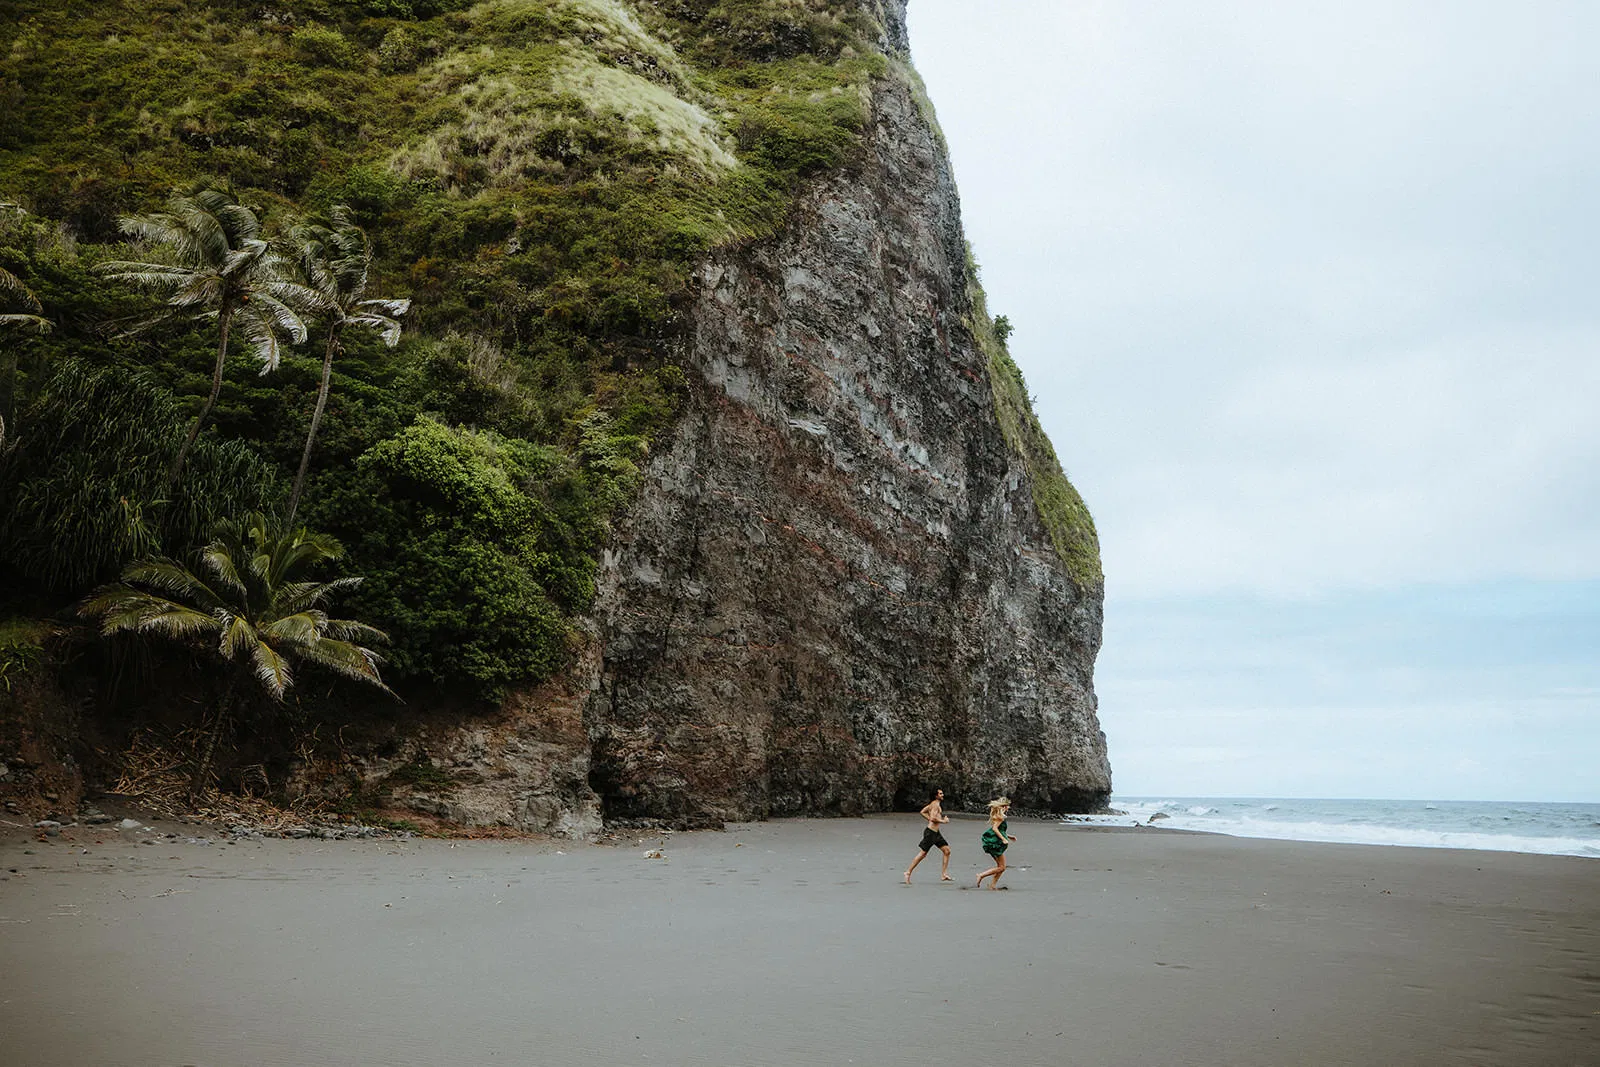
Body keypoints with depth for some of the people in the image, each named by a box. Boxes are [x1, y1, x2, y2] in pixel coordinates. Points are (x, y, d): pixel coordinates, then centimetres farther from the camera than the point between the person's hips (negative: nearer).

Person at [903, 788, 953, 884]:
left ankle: (943, 874, 7)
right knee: (923, 854, -5)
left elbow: (922, 812, 21)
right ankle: (908, 872, 4)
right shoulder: (935, 804, -14)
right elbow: (933, 818, -25)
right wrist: (943, 821, -12)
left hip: (936, 833, 10)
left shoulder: (934, 803, 16)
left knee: (947, 851, 5)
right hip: (930, 832, -10)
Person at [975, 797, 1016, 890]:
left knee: (1001, 866, 13)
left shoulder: (997, 815, 17)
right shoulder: (1000, 816, -11)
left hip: (996, 843, 10)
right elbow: (994, 828, -22)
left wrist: (1008, 836, 26)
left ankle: (992, 885, 12)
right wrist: (1004, 839, -25)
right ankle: (981, 876, -6)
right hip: (995, 843, -10)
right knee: (1001, 867, -5)